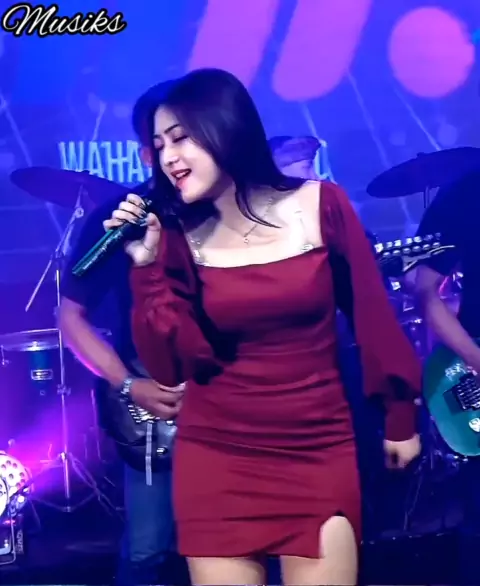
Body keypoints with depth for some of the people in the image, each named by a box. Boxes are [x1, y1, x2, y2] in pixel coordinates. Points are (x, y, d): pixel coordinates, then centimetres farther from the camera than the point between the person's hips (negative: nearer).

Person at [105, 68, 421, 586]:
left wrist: (399, 414, 8)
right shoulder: (180, 236, -3)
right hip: (216, 455, 1)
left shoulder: (320, 205, -6)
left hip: (320, 451, -1)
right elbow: (168, 367, -8)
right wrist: (147, 264, -16)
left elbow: (371, 312, 3)